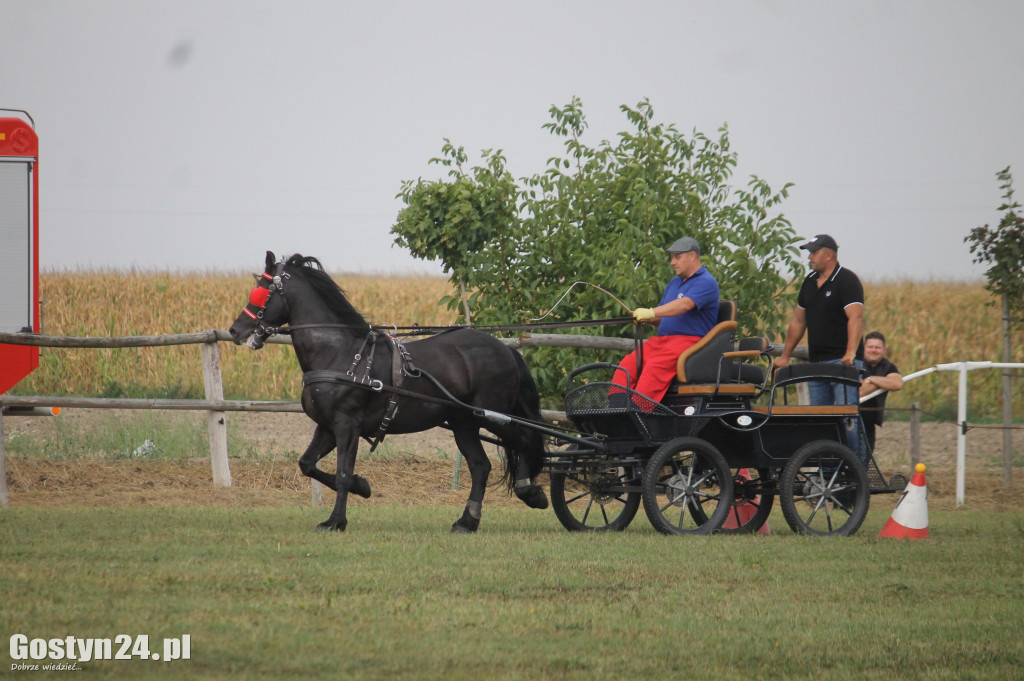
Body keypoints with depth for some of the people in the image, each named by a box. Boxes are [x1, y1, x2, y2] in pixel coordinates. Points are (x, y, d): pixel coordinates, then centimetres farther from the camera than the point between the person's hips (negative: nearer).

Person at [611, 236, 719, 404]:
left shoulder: (706, 282, -4)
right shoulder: (674, 283, 25)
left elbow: (685, 305, -22)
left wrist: (652, 312, -32)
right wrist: (646, 318, 1)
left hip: (689, 341, -8)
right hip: (661, 339, 8)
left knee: (655, 366, -34)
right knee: (626, 365, -14)